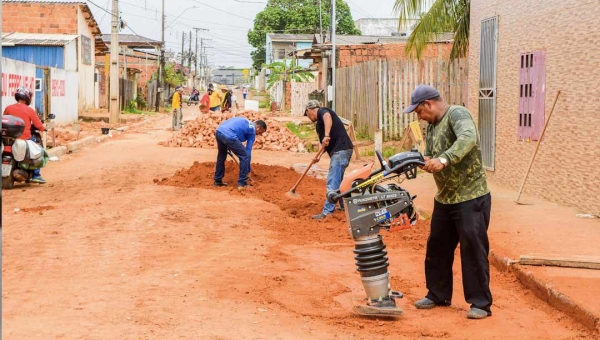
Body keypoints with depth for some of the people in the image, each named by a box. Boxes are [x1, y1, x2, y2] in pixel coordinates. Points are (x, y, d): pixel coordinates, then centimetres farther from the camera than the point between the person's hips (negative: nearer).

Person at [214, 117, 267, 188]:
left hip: (219, 131, 9)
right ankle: (242, 183, 7)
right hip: (229, 136, -8)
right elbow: (248, 150, 10)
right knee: (245, 156, 4)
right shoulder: (252, 130, 11)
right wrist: (248, 170, 15)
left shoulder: (244, 122, 32)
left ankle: (218, 180, 36)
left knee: (221, 156, 30)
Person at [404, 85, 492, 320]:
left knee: (473, 249, -4)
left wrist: (444, 160, -46)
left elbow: (468, 138, -34)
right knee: (437, 247, 15)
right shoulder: (432, 126, 14)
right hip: (444, 199, 9)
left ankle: (481, 303, 5)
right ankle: (438, 295, 30)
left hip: (471, 197, -9)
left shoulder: (457, 114, -14)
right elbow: (429, 156, 16)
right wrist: (421, 162, -8)